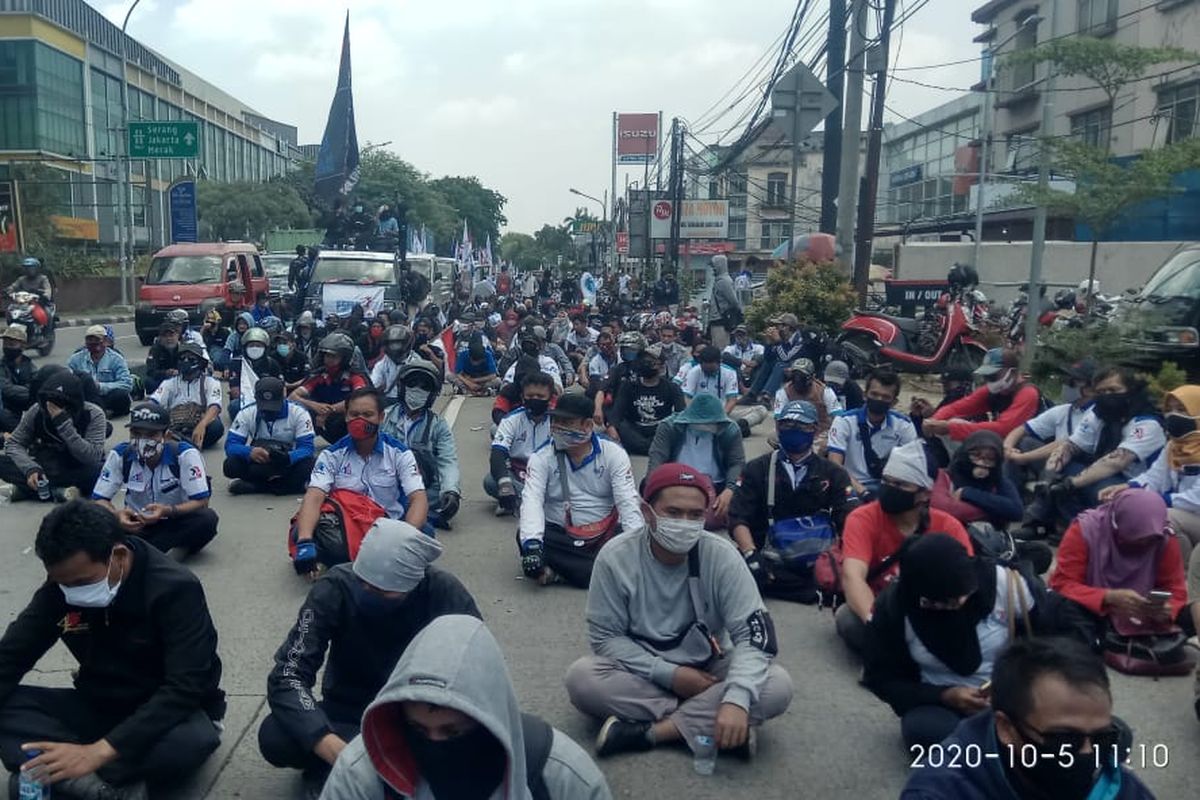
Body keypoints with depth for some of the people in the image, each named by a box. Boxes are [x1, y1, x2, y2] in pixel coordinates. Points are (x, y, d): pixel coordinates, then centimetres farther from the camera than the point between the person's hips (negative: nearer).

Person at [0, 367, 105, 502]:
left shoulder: (94, 414, -21)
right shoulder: (37, 410, -13)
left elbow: (93, 458, -30)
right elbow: (13, 444, -6)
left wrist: (64, 423, -36)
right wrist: (31, 468, -25)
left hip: (79, 471, -2)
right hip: (47, 468, 3)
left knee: (100, 471, -36)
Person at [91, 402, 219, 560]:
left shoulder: (185, 454, -18)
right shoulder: (120, 455, -9)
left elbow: (201, 502, -19)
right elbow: (99, 499, -8)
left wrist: (168, 511, -37)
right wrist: (117, 515, -31)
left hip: (175, 523, -2)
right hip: (136, 524, 2)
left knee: (207, 519, -33)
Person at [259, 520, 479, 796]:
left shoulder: (445, 593, -21)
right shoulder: (336, 588, -20)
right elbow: (287, 677, -24)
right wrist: (336, 750, -39)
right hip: (349, 715, 0)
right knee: (273, 737, -28)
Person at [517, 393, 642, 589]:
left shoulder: (613, 454, -5)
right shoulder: (542, 457, -4)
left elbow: (627, 502, -12)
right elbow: (532, 501, -17)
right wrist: (532, 543, -35)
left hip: (606, 534, 0)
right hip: (559, 534, 1)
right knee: (524, 533, -31)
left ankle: (560, 568, -22)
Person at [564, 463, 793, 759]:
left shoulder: (721, 556, -18)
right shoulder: (615, 557, -18)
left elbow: (755, 634, -22)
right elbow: (605, 636, -12)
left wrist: (736, 700, -39)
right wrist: (669, 674, -23)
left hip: (709, 670, 0)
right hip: (644, 672, 0)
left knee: (777, 685, -26)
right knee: (581, 678, -29)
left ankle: (647, 731, -25)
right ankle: (705, 721, -22)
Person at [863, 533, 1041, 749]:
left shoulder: (1005, 581, -14)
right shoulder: (893, 606, -16)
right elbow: (882, 680, -6)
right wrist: (944, 696, -20)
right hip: (937, 704, -1)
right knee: (922, 729, -36)